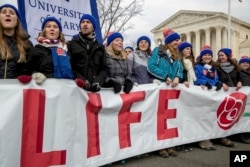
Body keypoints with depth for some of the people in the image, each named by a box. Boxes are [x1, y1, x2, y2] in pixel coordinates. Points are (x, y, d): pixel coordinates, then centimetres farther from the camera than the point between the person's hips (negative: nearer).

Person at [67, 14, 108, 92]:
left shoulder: (100, 47, 21)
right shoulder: (71, 44, 12)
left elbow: (104, 68, 13)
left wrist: (98, 81, -9)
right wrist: (83, 80, -16)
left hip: (95, 87, 3)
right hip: (77, 86, -2)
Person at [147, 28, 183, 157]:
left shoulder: (176, 56, 18)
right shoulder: (158, 51, -3)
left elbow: (180, 70, 13)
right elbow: (151, 66, -13)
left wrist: (177, 78, -9)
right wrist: (165, 76, -16)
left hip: (172, 89, 6)